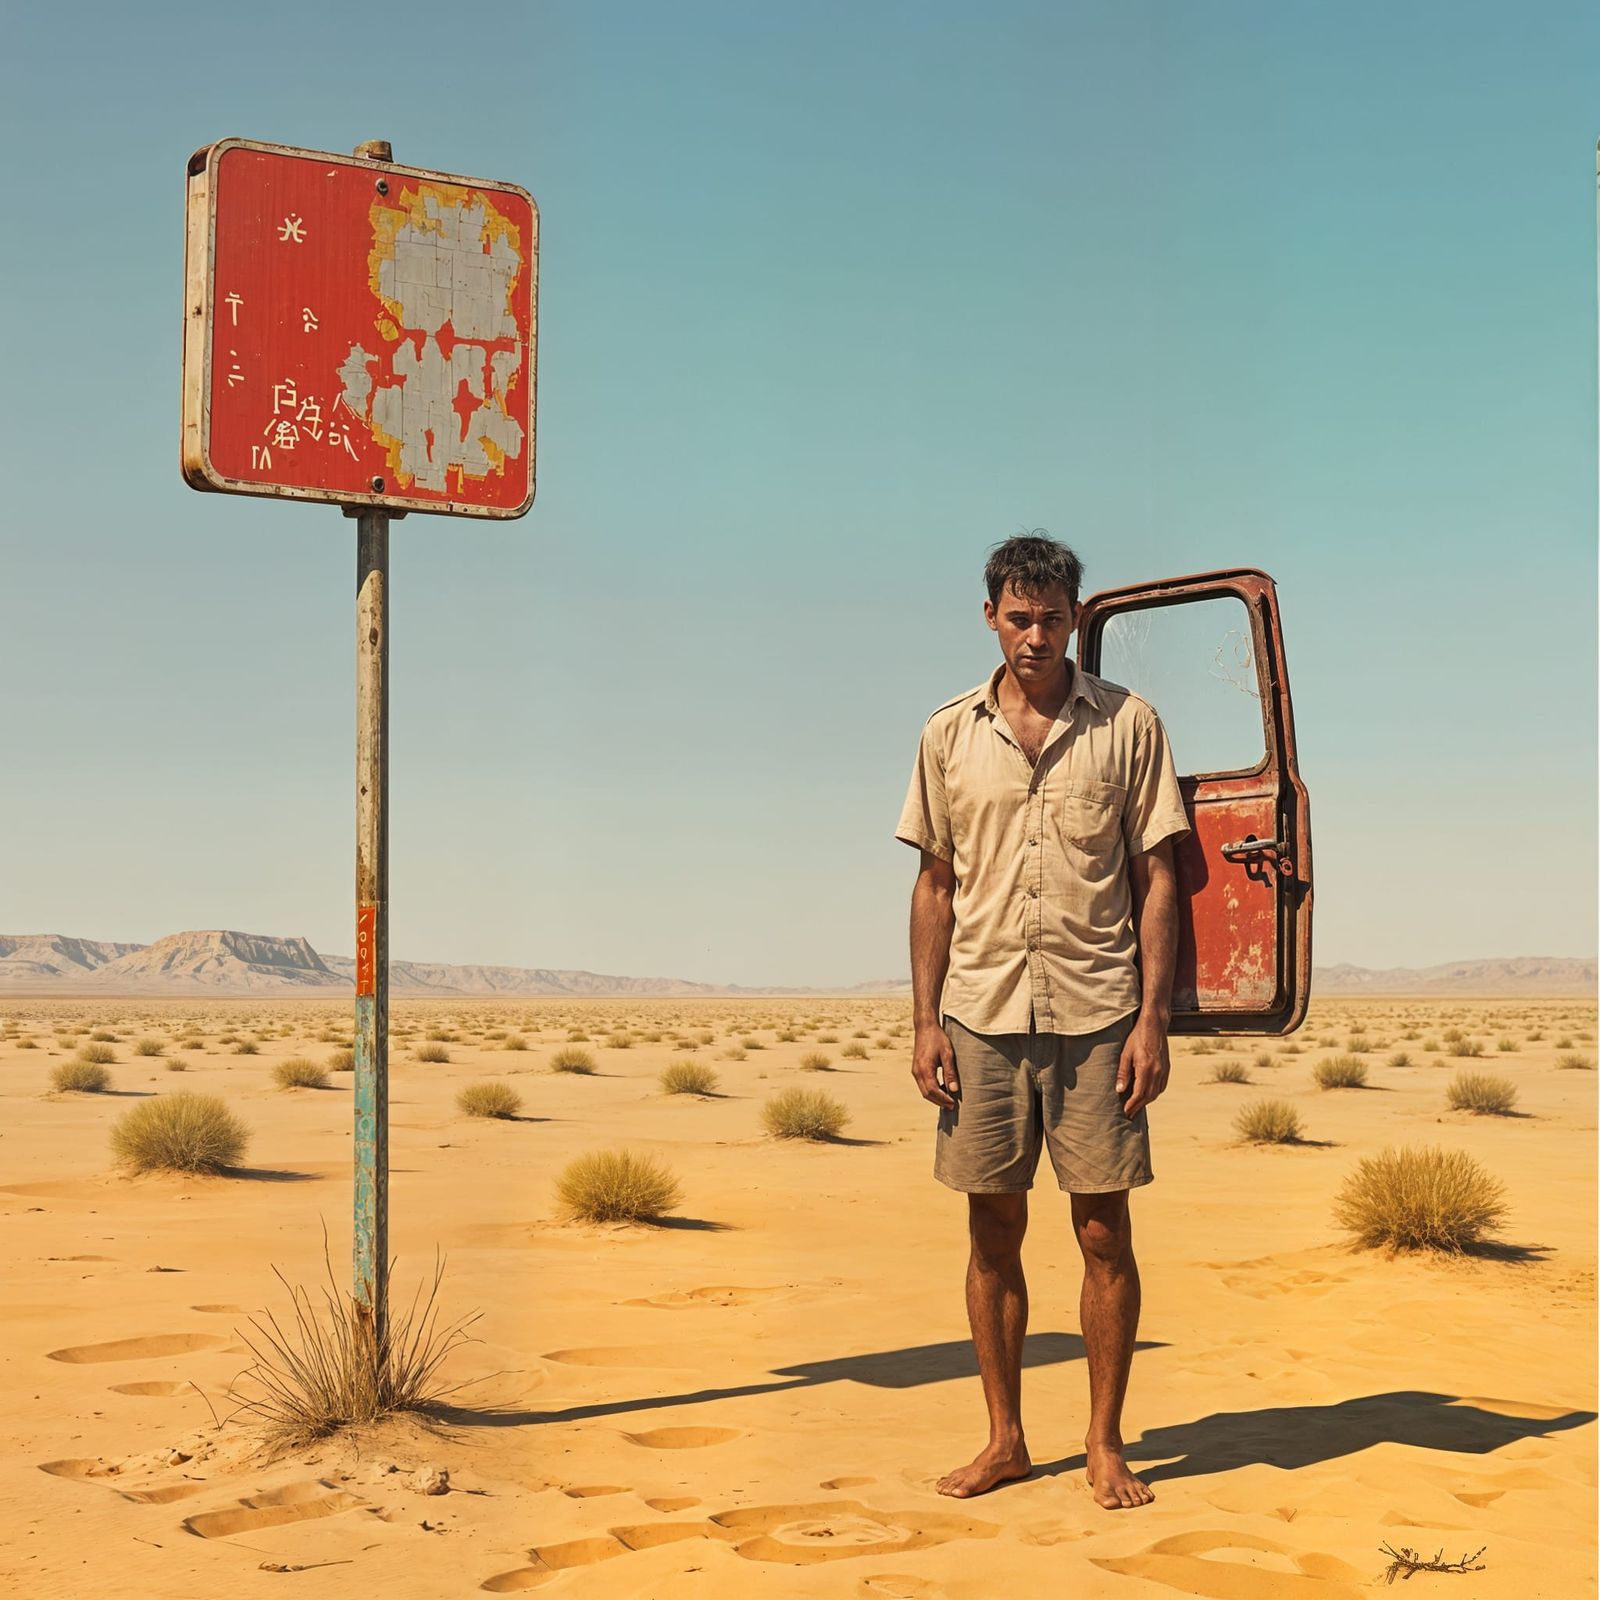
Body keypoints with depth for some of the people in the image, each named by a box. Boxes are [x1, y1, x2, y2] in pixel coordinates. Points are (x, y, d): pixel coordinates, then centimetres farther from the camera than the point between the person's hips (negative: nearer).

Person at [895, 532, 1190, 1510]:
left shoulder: (1128, 724, 1)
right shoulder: (950, 734, 7)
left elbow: (1156, 877, 1)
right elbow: (937, 884, 10)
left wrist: (1153, 1017, -6)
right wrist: (927, 1019, 3)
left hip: (1096, 1016, -2)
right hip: (982, 1014, 2)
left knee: (1105, 1232, 3)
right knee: (993, 1234, 8)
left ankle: (1106, 1444, 17)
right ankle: (1006, 1440, 21)